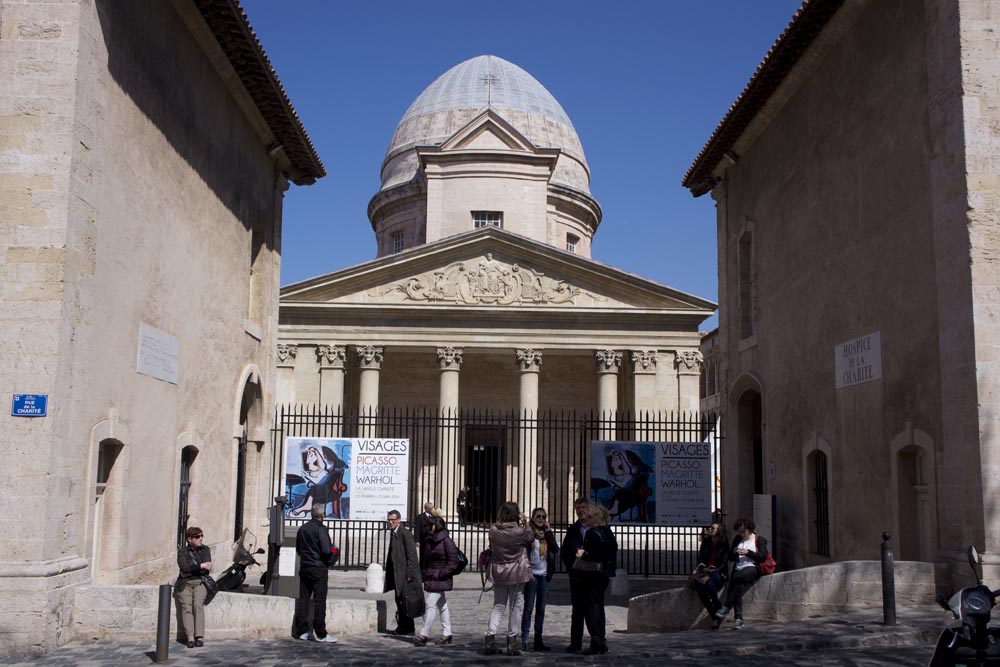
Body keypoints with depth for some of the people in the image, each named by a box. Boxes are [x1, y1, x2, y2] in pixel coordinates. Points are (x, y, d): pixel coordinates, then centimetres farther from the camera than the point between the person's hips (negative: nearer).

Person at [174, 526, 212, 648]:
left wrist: (190, 571, -8)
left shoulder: (205, 550, 10)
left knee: (198, 604, -24)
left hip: (200, 583, 0)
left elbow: (207, 570, -2)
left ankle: (200, 636, -30)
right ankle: (190, 637, -30)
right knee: (186, 606, -22)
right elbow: (184, 568, -12)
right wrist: (201, 566, -11)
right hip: (185, 584, 0)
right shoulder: (182, 551, 4)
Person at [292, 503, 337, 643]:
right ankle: (320, 634, -4)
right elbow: (326, 550, -20)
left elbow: (298, 549, 16)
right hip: (319, 568, -7)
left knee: (303, 599, 10)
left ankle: (302, 631, 13)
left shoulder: (303, 528, 9)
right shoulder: (321, 528, -14)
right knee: (319, 601, -4)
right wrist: (332, 551, 0)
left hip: (304, 567, 7)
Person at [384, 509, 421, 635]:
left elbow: (411, 555, -17)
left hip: (406, 574, -9)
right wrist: (389, 575, 17)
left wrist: (409, 574, -19)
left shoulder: (405, 533, -14)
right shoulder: (393, 534, 14)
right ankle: (401, 627, 19)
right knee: (399, 601, 12)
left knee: (405, 601, -6)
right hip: (397, 574, 9)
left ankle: (408, 628, 1)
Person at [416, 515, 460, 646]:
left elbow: (453, 562, -14)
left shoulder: (446, 541, -13)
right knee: (442, 606, 13)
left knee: (431, 605, -10)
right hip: (429, 579, 8)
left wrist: (440, 574, -17)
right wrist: (422, 573, 8)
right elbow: (425, 559, 21)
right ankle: (447, 634, 18)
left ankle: (424, 634, -7)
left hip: (439, 580, -8)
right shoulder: (429, 540, 12)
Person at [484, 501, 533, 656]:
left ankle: (490, 639, 3)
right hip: (516, 573, -3)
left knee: (498, 605, 13)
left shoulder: (493, 530, -7)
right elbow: (531, 537, 2)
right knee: (515, 607, 8)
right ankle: (512, 642, 10)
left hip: (498, 573, 3)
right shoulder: (520, 531, -16)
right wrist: (524, 523, 8)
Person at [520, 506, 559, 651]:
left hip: (544, 575, 5)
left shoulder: (547, 534, 10)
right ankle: (524, 639, 0)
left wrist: (548, 531, -7)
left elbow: (555, 549, -5)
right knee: (528, 608, -3)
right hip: (532, 574, -5)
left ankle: (538, 640, 14)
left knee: (541, 609, 8)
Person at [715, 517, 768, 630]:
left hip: (753, 568, -4)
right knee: (737, 588, -27)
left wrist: (748, 552, -11)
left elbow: (763, 557, -3)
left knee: (736, 577, -35)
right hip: (738, 569, 4)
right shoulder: (737, 539, 22)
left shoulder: (760, 540, 9)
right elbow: (731, 557, 24)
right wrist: (734, 552, 1)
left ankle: (726, 607, -33)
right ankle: (739, 619, -30)